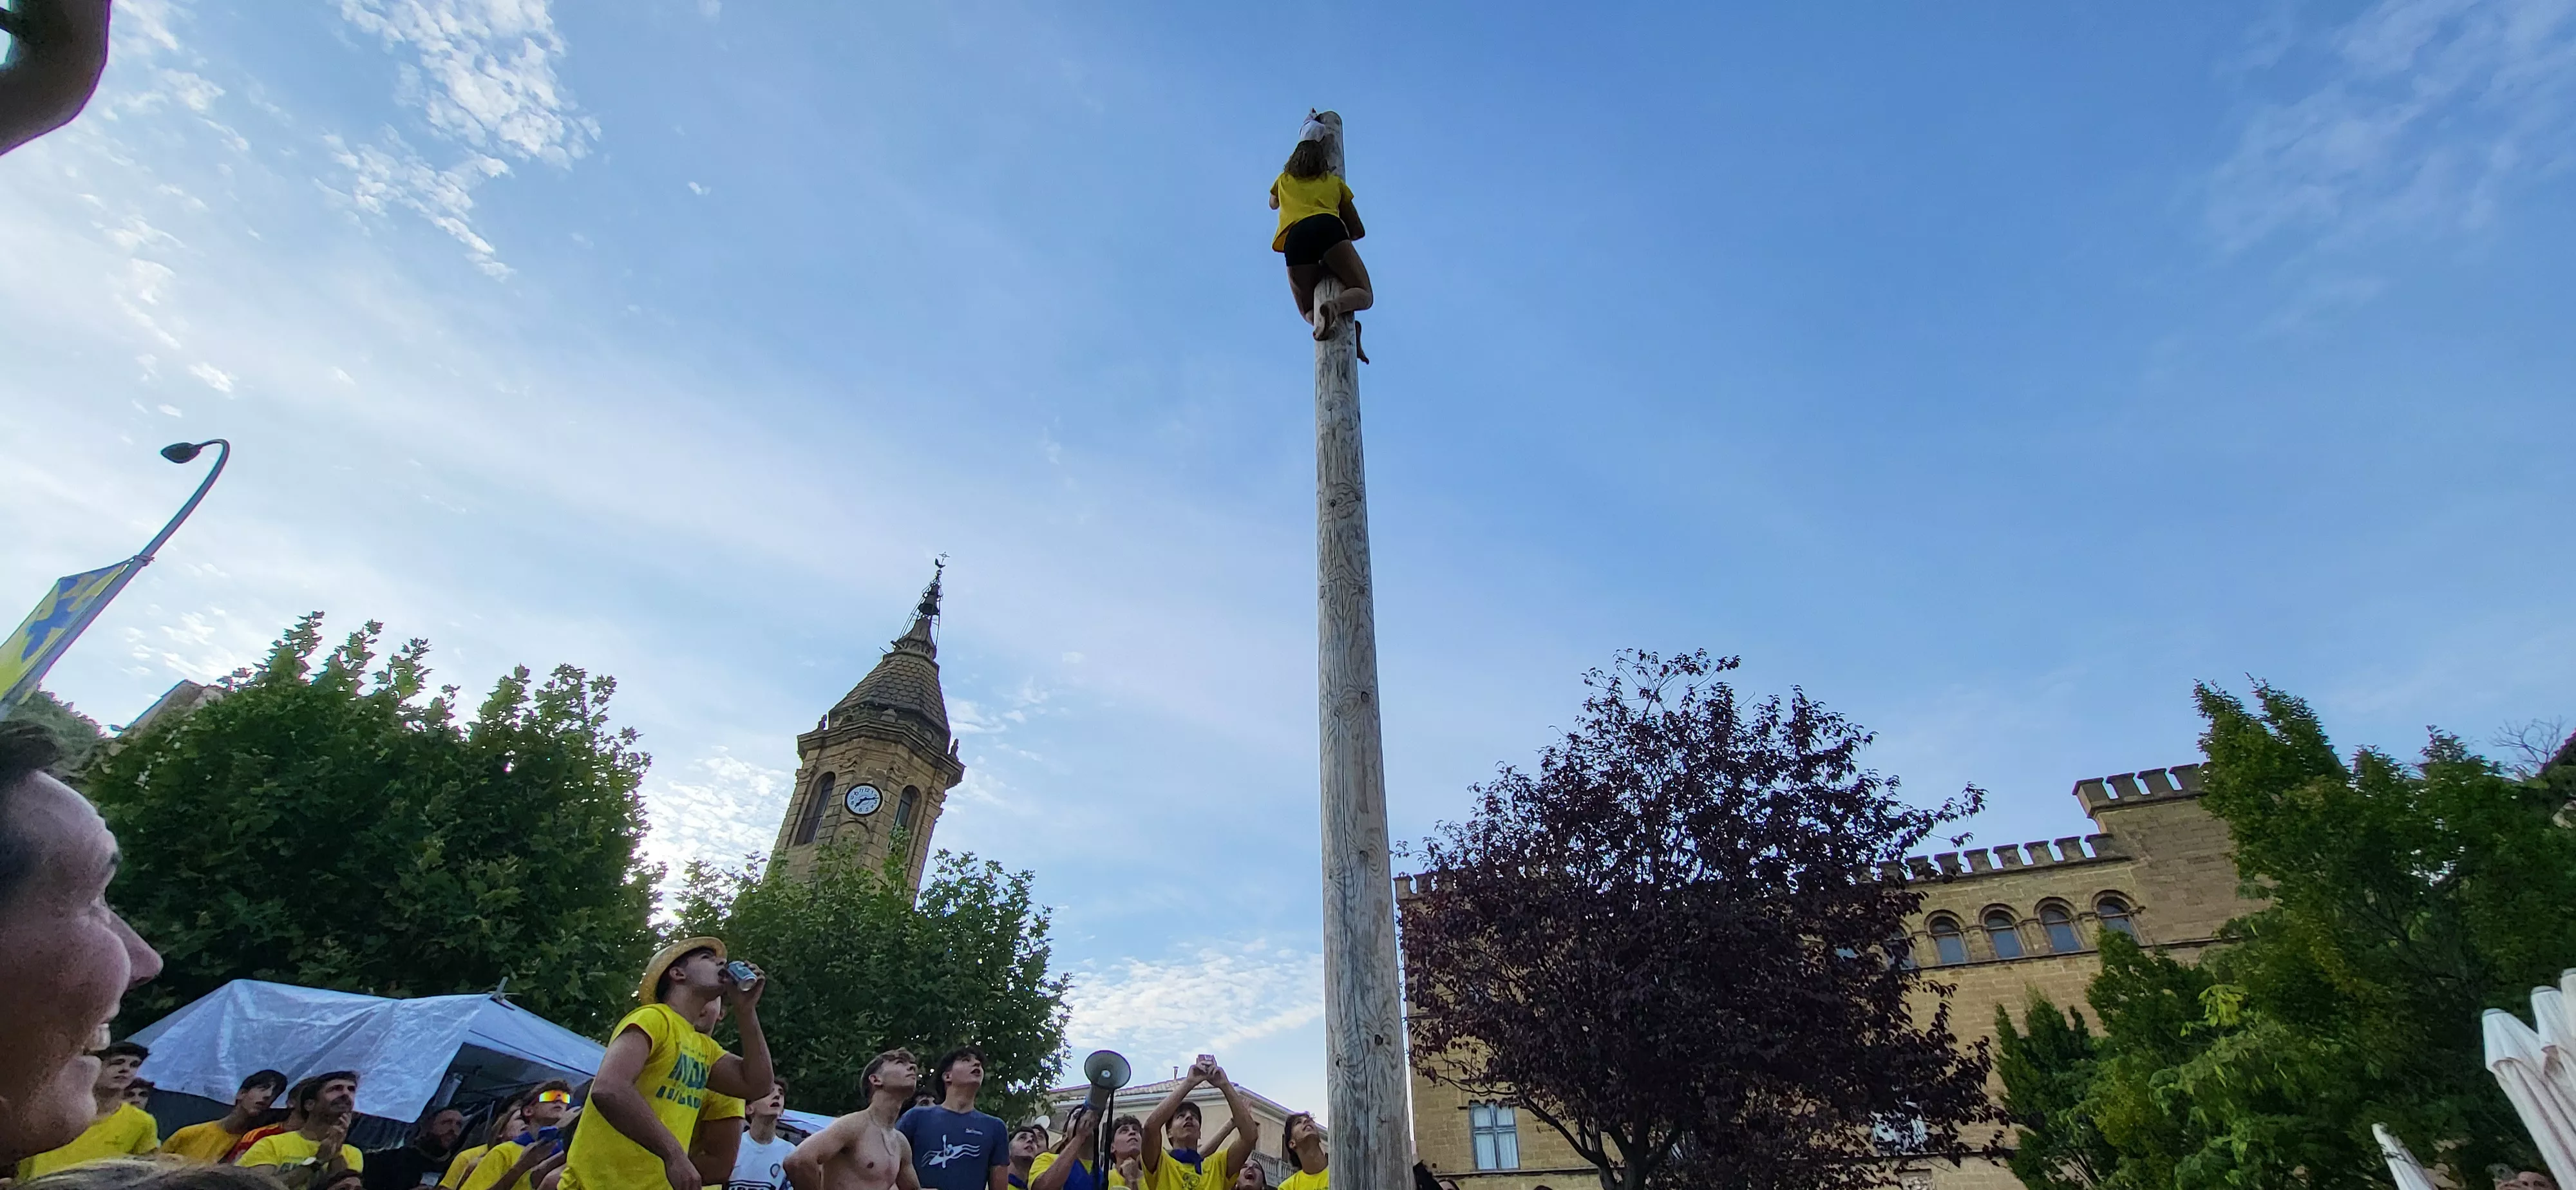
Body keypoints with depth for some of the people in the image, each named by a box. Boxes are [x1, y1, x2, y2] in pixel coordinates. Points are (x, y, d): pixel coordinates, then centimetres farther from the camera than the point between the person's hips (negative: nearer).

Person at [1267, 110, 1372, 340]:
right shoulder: (1335, 181, 29)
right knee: (1364, 295, 2)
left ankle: (1318, 318, -23)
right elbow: (1358, 231, 30)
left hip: (1295, 238, 1)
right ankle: (1335, 306, -34)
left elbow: (1273, 204, 57)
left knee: (1307, 309, 16)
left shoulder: (1284, 179, 32)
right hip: (1329, 230, -1)